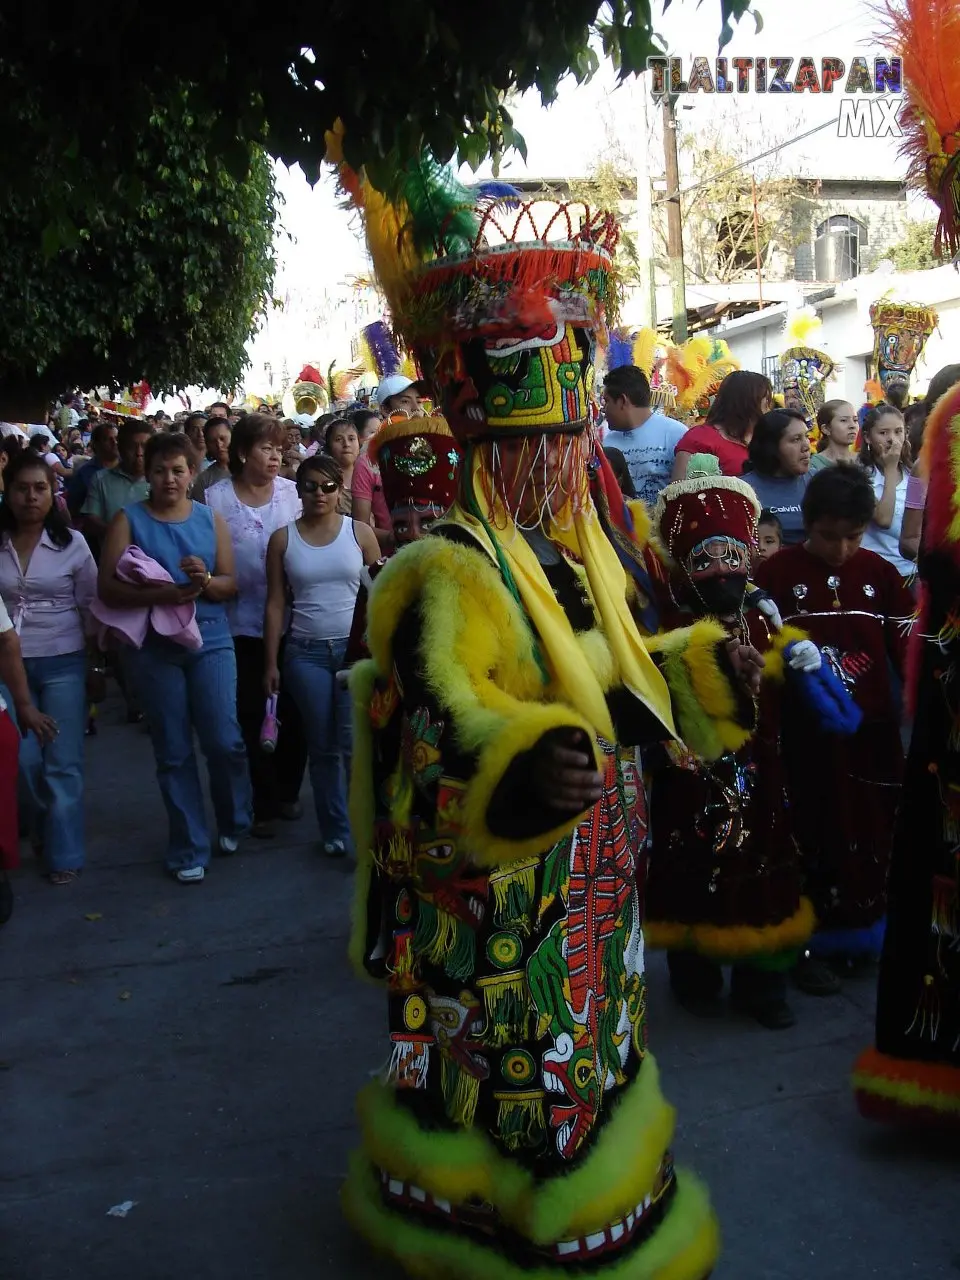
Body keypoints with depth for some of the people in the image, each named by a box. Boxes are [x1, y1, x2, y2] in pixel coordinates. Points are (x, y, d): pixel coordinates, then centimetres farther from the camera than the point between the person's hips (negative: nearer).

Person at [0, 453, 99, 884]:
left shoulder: (72, 543, -3)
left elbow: (91, 608, 1)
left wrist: (96, 666, 2)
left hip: (63, 664, -2)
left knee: (62, 763, 1)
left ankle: (64, 854, 13)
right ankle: (43, 833, 32)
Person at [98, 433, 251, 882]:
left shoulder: (211, 519, 7)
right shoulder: (128, 520, 1)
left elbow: (230, 585, 4)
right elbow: (108, 588, -8)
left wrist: (205, 580, -18)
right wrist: (160, 595, -24)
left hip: (210, 642, 1)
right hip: (154, 648, -1)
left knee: (224, 741, -6)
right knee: (173, 753, 6)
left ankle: (234, 823, 23)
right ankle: (189, 849, 19)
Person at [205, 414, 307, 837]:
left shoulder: (293, 492, 0)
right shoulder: (216, 498, -2)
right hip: (242, 623, -1)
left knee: (294, 712, 9)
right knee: (252, 716, 6)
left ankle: (287, 792, 30)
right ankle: (265, 803, 21)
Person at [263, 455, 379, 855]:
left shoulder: (360, 533, 2)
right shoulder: (283, 539, 5)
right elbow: (275, 603, 5)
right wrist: (271, 663, 3)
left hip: (356, 647, -1)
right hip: (306, 653, 1)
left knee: (354, 744, -9)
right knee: (322, 747, 7)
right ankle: (335, 831, 20)